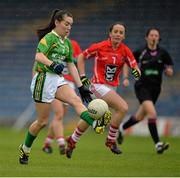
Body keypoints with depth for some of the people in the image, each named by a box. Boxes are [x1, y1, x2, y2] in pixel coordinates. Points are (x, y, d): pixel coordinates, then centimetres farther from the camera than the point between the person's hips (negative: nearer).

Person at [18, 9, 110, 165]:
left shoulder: (67, 42, 15)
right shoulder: (49, 38, -10)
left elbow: (71, 65, 20)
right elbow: (39, 56, -26)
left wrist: (81, 87, 16)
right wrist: (52, 64, -44)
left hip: (58, 80, 7)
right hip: (44, 79, -7)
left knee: (77, 101, -22)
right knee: (42, 121, -1)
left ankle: (96, 124, -47)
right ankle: (25, 149, 19)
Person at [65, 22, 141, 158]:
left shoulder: (125, 51, -2)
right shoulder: (100, 47, -11)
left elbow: (134, 65, 0)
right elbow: (81, 57, 2)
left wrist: (136, 71, -23)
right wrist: (82, 76, -4)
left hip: (112, 87, 5)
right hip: (99, 85, -5)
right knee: (123, 107, -23)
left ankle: (72, 141, 31)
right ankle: (111, 140, -10)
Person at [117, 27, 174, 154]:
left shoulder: (163, 53, 1)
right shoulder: (140, 52, -3)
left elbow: (170, 72, 4)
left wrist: (169, 71, -18)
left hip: (155, 88, 4)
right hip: (142, 87, -4)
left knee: (140, 116, 18)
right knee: (152, 113, -23)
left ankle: (122, 128, 46)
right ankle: (158, 144, -24)